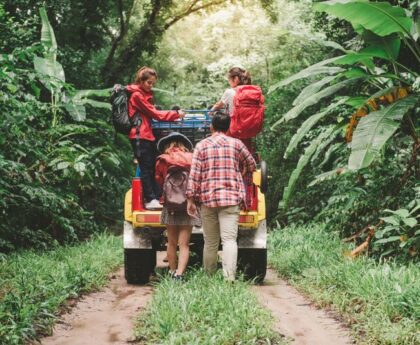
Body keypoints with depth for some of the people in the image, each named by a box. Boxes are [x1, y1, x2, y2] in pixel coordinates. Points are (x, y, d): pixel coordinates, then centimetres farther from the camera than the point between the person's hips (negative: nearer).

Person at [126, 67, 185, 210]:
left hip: (148, 135, 9)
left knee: (153, 166, 8)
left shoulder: (146, 94, 19)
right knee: (146, 168, -8)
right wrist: (175, 114, -9)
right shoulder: (137, 95, -10)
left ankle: (156, 197, 10)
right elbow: (154, 113, -12)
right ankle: (150, 200, -6)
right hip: (140, 136, -9)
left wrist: (173, 115, 3)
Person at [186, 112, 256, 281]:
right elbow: (251, 166, 18)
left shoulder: (201, 145, 5)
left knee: (210, 242, 9)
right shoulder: (236, 144, 6)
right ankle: (229, 278, -20)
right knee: (229, 239, -7)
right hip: (231, 198, -1)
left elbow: (194, 174, -1)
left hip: (207, 199, 1)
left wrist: (190, 199, 1)